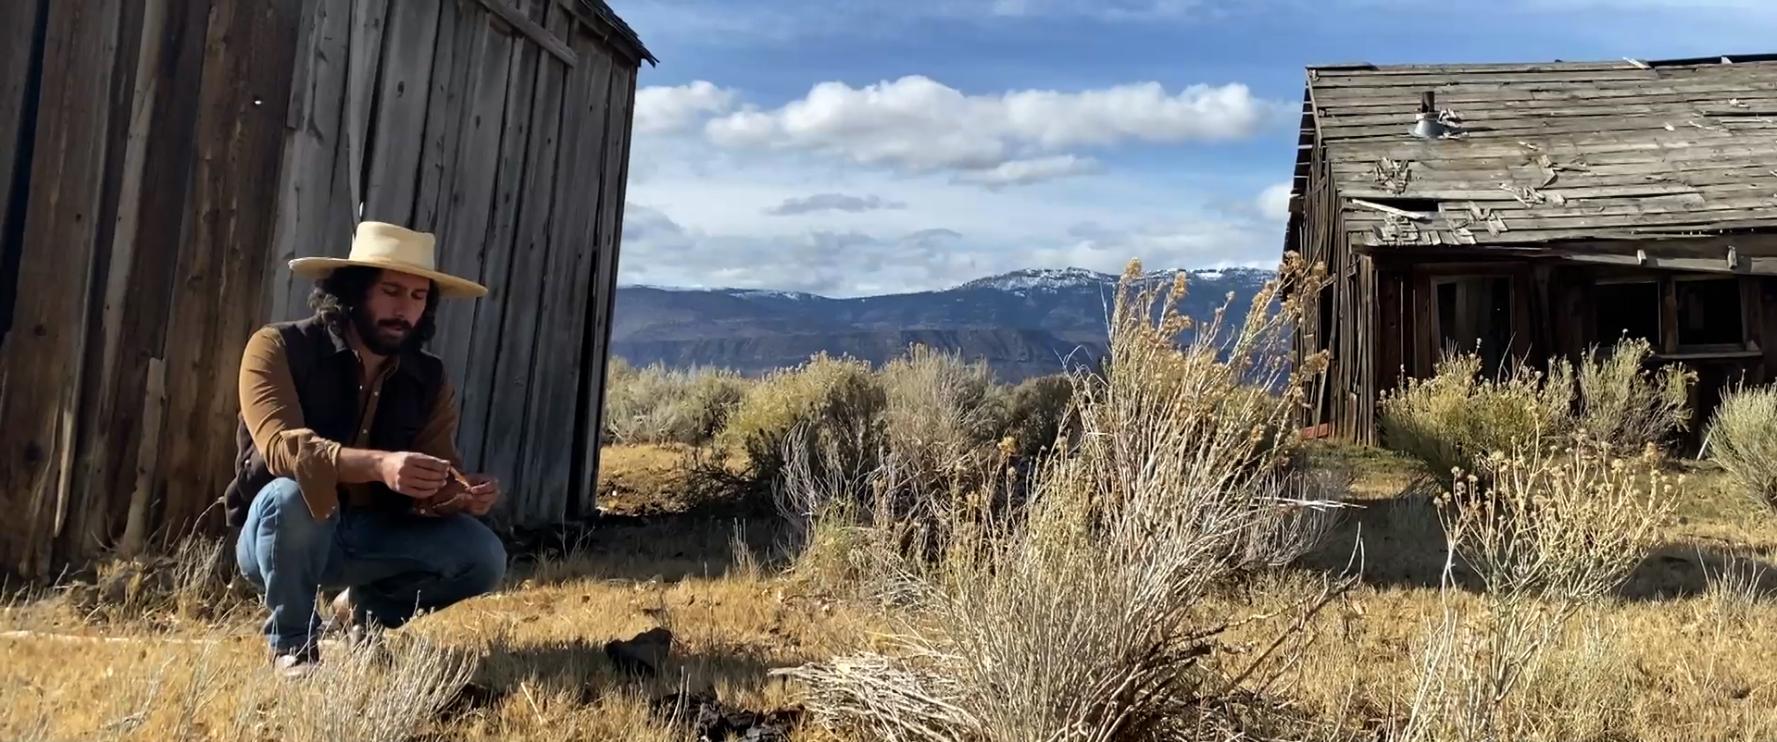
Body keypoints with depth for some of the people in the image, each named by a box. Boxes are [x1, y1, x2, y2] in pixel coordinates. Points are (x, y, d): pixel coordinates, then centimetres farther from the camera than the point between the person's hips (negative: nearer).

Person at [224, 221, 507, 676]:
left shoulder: (429, 380, -2)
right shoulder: (278, 348, -15)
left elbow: (431, 490, -9)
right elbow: (282, 446, -32)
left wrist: (463, 495, -34)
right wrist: (379, 465, -48)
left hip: (371, 536, 4)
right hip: (279, 533, -3)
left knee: (483, 555, -18)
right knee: (294, 493, -37)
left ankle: (366, 609, 12)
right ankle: (291, 642, -10)